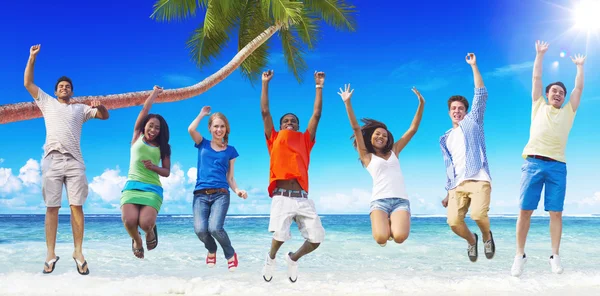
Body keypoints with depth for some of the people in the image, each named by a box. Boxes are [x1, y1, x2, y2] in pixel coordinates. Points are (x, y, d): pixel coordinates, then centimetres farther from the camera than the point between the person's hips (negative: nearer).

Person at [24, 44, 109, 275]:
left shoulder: (80, 108, 22)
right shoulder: (47, 103, 21)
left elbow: (105, 116, 16)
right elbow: (28, 83, 18)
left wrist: (100, 106, -6)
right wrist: (33, 57, 14)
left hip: (74, 161, 0)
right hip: (52, 160, 0)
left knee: (77, 206, -5)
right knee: (52, 207, -3)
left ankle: (78, 253, -2)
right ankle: (50, 254, -1)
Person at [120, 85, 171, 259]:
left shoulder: (163, 147, 13)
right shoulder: (137, 137, 12)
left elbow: (167, 172, 11)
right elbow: (144, 111, 8)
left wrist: (154, 167, -9)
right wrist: (155, 92, 16)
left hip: (152, 188, 0)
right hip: (132, 186, 0)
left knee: (146, 223, -23)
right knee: (129, 221, -24)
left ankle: (150, 231, 18)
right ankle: (137, 240, 13)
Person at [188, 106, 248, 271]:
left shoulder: (230, 151, 13)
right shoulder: (203, 144, 14)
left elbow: (230, 178, 13)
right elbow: (191, 129, -7)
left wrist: (237, 190, -7)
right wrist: (202, 114, 9)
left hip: (221, 194, -1)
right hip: (200, 194, 1)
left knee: (215, 228, -25)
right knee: (200, 229, -20)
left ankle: (230, 254, 5)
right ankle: (211, 250, 16)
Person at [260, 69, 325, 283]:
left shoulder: (305, 141, 20)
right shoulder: (274, 140, 16)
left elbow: (317, 114, 19)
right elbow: (265, 112, 14)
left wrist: (319, 87, 19)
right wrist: (265, 83, 15)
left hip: (303, 199, 3)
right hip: (282, 198, -2)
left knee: (316, 238, -8)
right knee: (280, 235, -21)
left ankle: (293, 259, 25)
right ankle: (271, 258, 16)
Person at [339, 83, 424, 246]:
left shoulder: (394, 151, 22)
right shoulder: (366, 155, 14)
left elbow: (413, 129, 22)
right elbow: (356, 128, 6)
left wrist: (421, 104, 16)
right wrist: (347, 102, -1)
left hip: (401, 200, 2)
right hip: (380, 200, -2)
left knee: (399, 237, -26)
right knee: (381, 238, -26)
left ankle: (392, 224, 11)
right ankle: (385, 224, 10)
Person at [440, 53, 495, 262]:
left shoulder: (472, 122, 14)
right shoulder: (445, 139, 24)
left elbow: (481, 94, 5)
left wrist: (473, 66, 3)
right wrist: (448, 192, 15)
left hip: (478, 180, -4)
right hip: (457, 185, 4)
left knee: (478, 215, -27)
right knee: (454, 222, -15)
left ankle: (487, 236, 7)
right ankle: (471, 240, 18)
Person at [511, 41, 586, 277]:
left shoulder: (568, 112, 22)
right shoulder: (539, 106, 20)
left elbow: (579, 88, 21)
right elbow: (536, 78, 19)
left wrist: (580, 66, 29)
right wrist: (540, 54, 20)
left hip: (557, 166, 2)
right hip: (533, 162, -1)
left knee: (556, 212, -2)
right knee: (525, 210, -4)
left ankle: (555, 256, 5)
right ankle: (520, 255, 1)